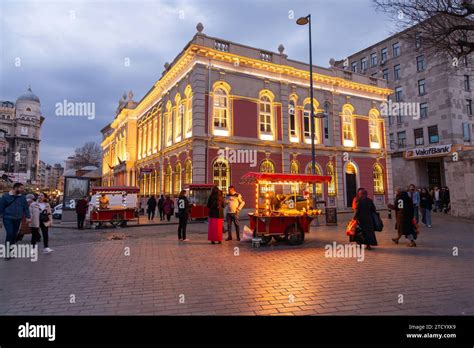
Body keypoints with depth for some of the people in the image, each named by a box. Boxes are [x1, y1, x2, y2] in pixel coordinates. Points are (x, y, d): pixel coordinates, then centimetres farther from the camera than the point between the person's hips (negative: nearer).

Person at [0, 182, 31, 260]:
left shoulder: (22, 197, 5)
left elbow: (26, 207, 7)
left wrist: (28, 217, -1)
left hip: (17, 219, 4)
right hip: (8, 218, -3)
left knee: (14, 235, 9)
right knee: (9, 234, -14)